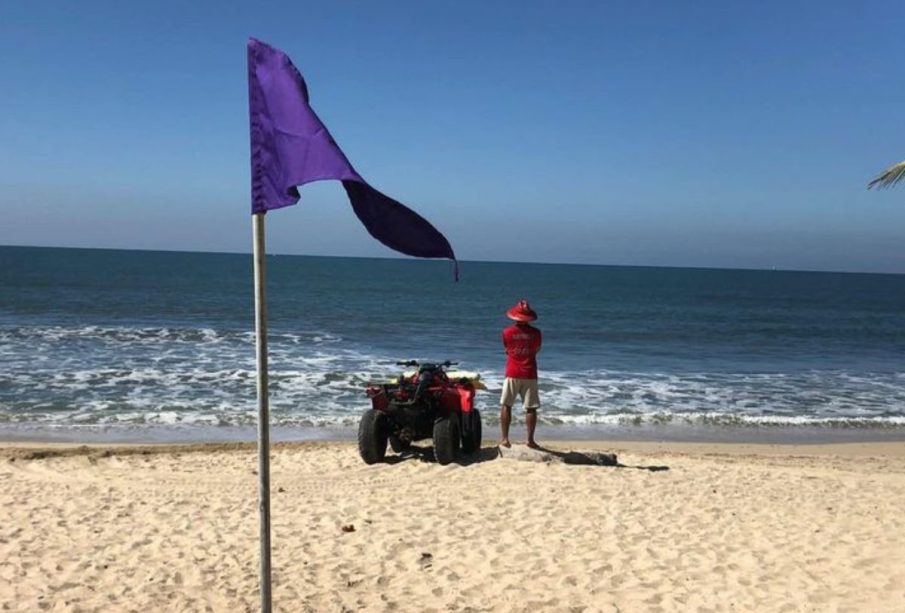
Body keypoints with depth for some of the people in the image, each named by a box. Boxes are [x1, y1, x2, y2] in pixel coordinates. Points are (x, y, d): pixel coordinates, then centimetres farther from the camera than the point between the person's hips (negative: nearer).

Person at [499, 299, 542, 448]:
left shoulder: (507, 332, -5)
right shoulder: (535, 333, -3)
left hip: (513, 373, -1)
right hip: (530, 374, 1)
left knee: (506, 405, 9)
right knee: (531, 408, 6)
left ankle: (504, 438, 6)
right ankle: (530, 439, 7)